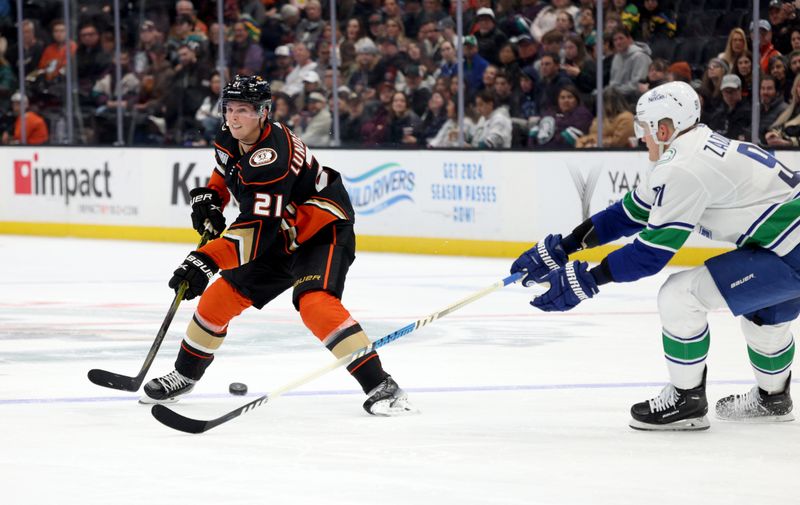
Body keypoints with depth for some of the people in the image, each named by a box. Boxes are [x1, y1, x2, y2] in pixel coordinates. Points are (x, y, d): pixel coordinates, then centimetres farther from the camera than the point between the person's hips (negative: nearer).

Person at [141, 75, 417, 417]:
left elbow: (257, 230, -38)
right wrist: (209, 198, 2)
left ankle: (380, 386, -33)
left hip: (323, 231, -9)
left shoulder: (271, 159, -32)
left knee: (314, 303, -32)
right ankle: (185, 375, 26)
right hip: (281, 237, 9)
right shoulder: (230, 139, -5)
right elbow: (225, 174, 22)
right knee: (219, 297, 6)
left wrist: (206, 262, -44)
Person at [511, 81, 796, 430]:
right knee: (763, 313, 35)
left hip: (791, 257, -10)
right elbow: (632, 212, 20)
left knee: (679, 295, -8)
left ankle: (686, 402, 5)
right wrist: (561, 248, 21)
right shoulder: (687, 152, 14)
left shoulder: (685, 170, -16)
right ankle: (772, 398, 52)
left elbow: (653, 251, -15)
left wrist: (586, 281, -9)